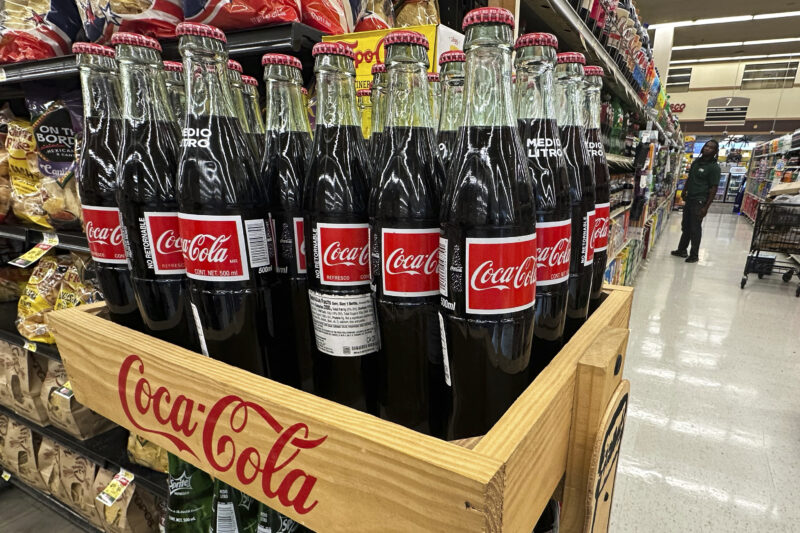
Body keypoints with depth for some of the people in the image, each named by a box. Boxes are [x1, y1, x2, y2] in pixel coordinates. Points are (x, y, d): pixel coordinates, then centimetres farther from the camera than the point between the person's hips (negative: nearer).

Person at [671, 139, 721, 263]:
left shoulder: (714, 167, -10)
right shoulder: (696, 162, 10)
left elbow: (714, 188, -13)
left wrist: (706, 207, -17)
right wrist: (684, 190, 9)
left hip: (699, 202, -7)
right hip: (689, 199, 7)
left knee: (695, 229, -1)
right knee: (685, 226, 15)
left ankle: (694, 255, 10)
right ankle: (682, 250, 27)